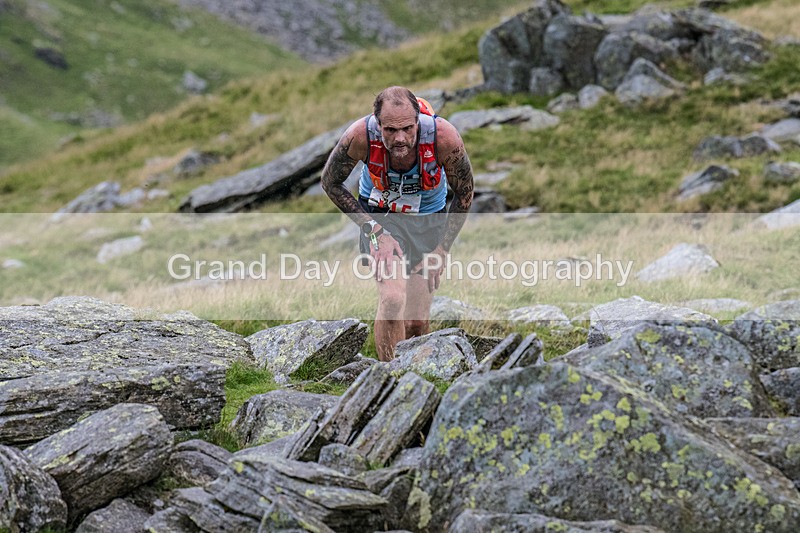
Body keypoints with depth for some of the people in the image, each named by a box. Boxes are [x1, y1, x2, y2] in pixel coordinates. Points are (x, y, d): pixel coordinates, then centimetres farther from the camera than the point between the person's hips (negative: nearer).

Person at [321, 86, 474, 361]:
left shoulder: (443, 136, -30)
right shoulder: (360, 135, -30)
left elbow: (464, 194, -12)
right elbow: (331, 183, -11)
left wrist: (442, 249, -11)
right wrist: (374, 230, -18)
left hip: (429, 219, 1)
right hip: (379, 215, -1)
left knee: (418, 321, 2)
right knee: (393, 299, -25)